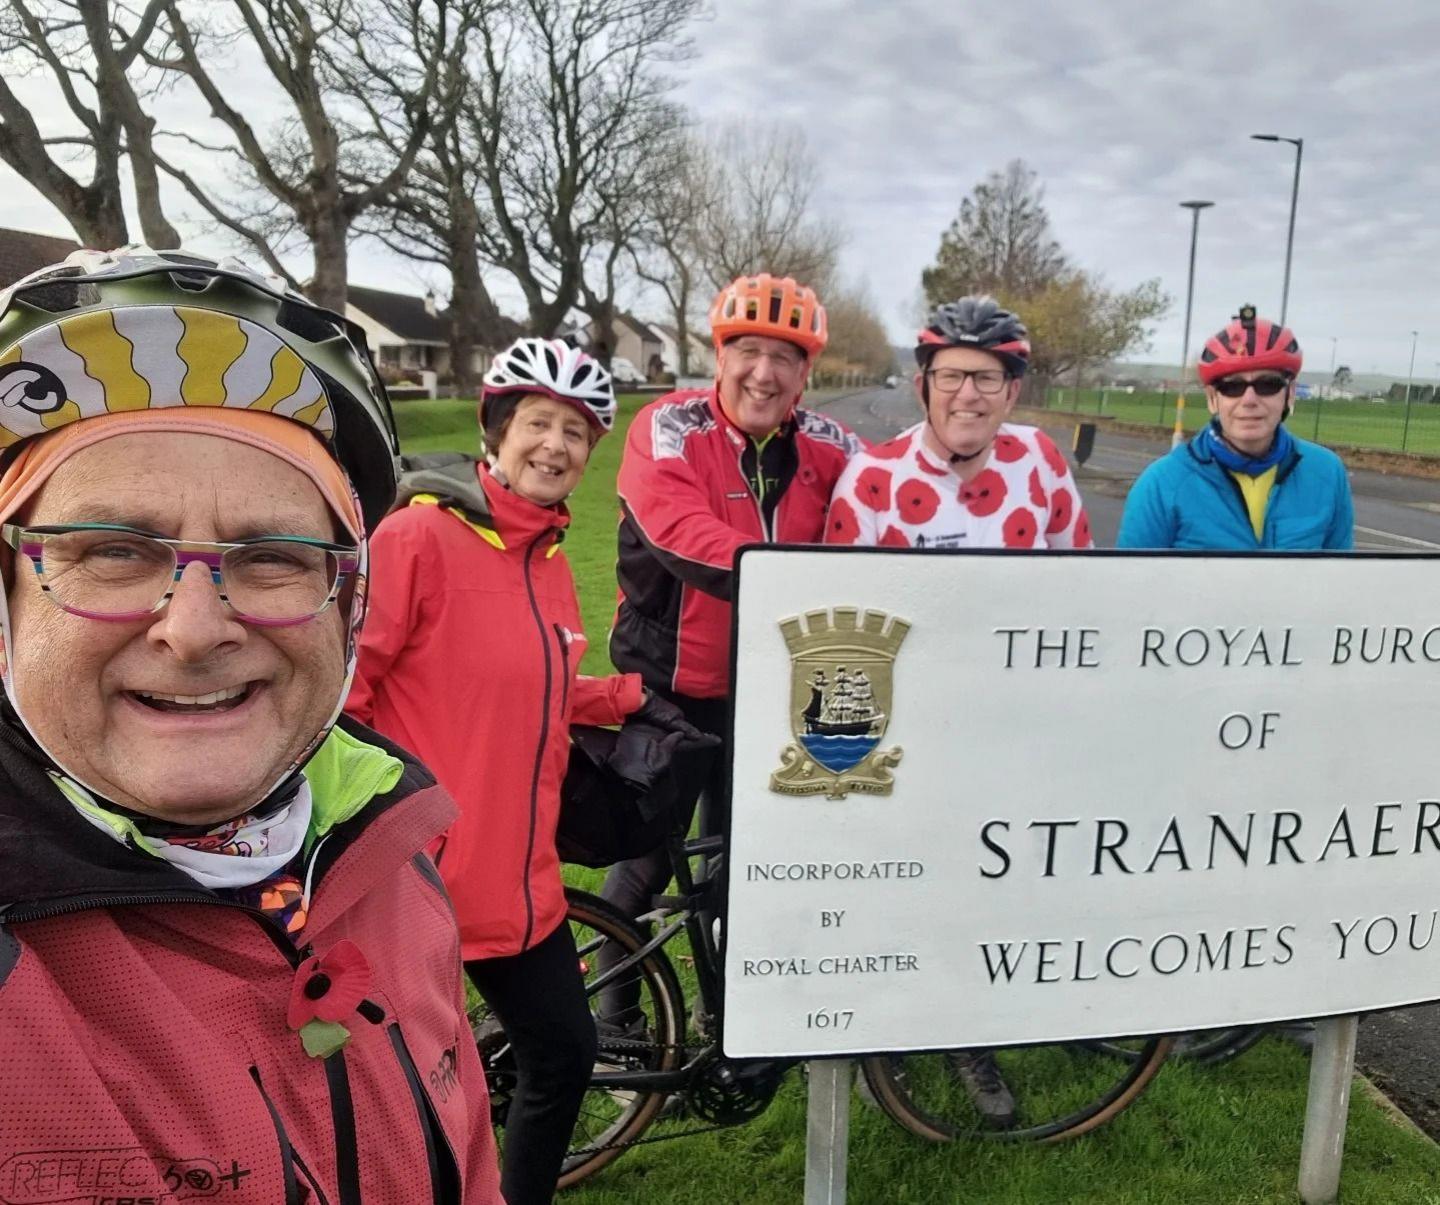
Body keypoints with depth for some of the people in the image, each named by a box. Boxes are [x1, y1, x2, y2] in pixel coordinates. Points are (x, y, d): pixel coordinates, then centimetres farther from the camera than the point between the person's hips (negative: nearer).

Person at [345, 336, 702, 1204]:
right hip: (411, 872, -7)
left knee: (565, 1052, 17)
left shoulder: (550, 561, 8)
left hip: (514, 873, 8)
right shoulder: (417, 535, -15)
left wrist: (629, 700, 11)